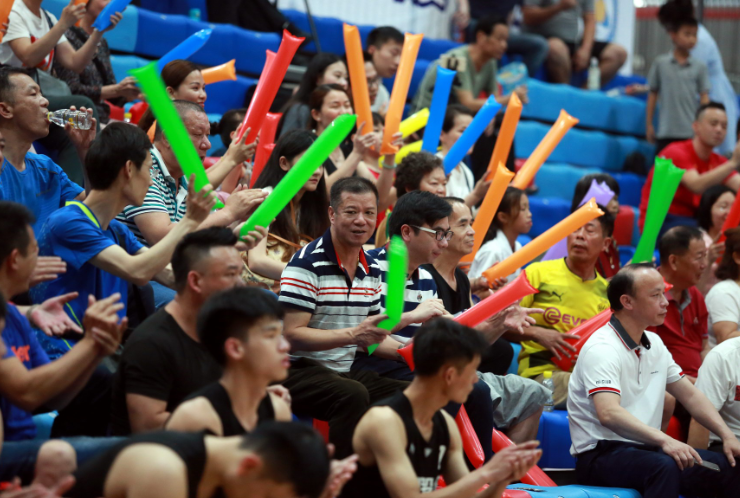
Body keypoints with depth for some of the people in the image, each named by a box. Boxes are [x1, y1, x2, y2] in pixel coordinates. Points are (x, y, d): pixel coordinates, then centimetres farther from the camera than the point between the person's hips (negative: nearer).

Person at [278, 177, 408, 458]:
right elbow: (291, 335, -17)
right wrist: (352, 334, -26)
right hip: (300, 370, -8)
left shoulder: (372, 269, 13)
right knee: (353, 396, -35)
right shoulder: (307, 264, -11)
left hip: (345, 371, 8)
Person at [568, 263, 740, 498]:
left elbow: (690, 395, 19)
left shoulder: (654, 344, 12)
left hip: (645, 448, 9)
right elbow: (608, 413, -30)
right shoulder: (602, 349, -15)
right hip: (600, 454, -9)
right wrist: (664, 440, -42)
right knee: (664, 467, -37)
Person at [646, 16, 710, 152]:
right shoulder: (660, 63, 3)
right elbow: (653, 94, 8)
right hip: (666, 131, 0)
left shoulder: (699, 67, 3)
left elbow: (704, 97, 3)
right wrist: (649, 124, 8)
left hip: (691, 132, 0)